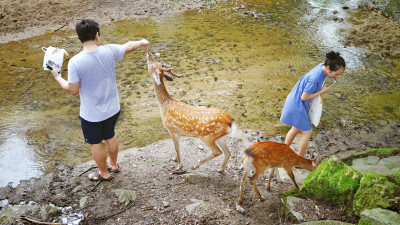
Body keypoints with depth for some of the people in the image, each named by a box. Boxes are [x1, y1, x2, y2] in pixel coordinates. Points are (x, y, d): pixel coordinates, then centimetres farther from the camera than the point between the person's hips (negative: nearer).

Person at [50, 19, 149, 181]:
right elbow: (129, 46, 5)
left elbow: (73, 90, -16)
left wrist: (58, 78, 3)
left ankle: (104, 173, 41)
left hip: (91, 114, -4)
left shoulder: (75, 62, -24)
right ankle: (113, 164, 51)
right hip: (112, 108, 4)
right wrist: (142, 42, 27)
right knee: (110, 136, 29)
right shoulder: (109, 51, -15)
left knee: (95, 143, 20)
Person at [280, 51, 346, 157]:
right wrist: (322, 91, -18)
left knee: (296, 129, 24)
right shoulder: (315, 78, -35)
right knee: (307, 131, 5)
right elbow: (304, 97, -24)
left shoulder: (323, 66, -9)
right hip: (297, 105, -9)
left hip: (295, 102, 9)